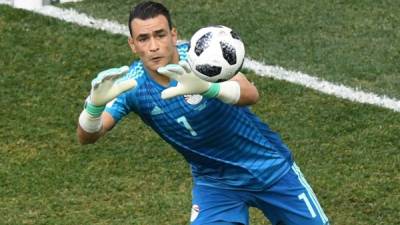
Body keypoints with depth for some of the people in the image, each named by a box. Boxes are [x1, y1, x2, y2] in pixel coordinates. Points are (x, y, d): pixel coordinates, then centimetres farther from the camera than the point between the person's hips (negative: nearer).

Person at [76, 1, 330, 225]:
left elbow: (251, 94, -41)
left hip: (270, 165, -1)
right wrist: (96, 103, -49)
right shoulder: (132, 84, -17)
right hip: (215, 181, 1)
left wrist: (206, 87, -63)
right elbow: (87, 136, -26)